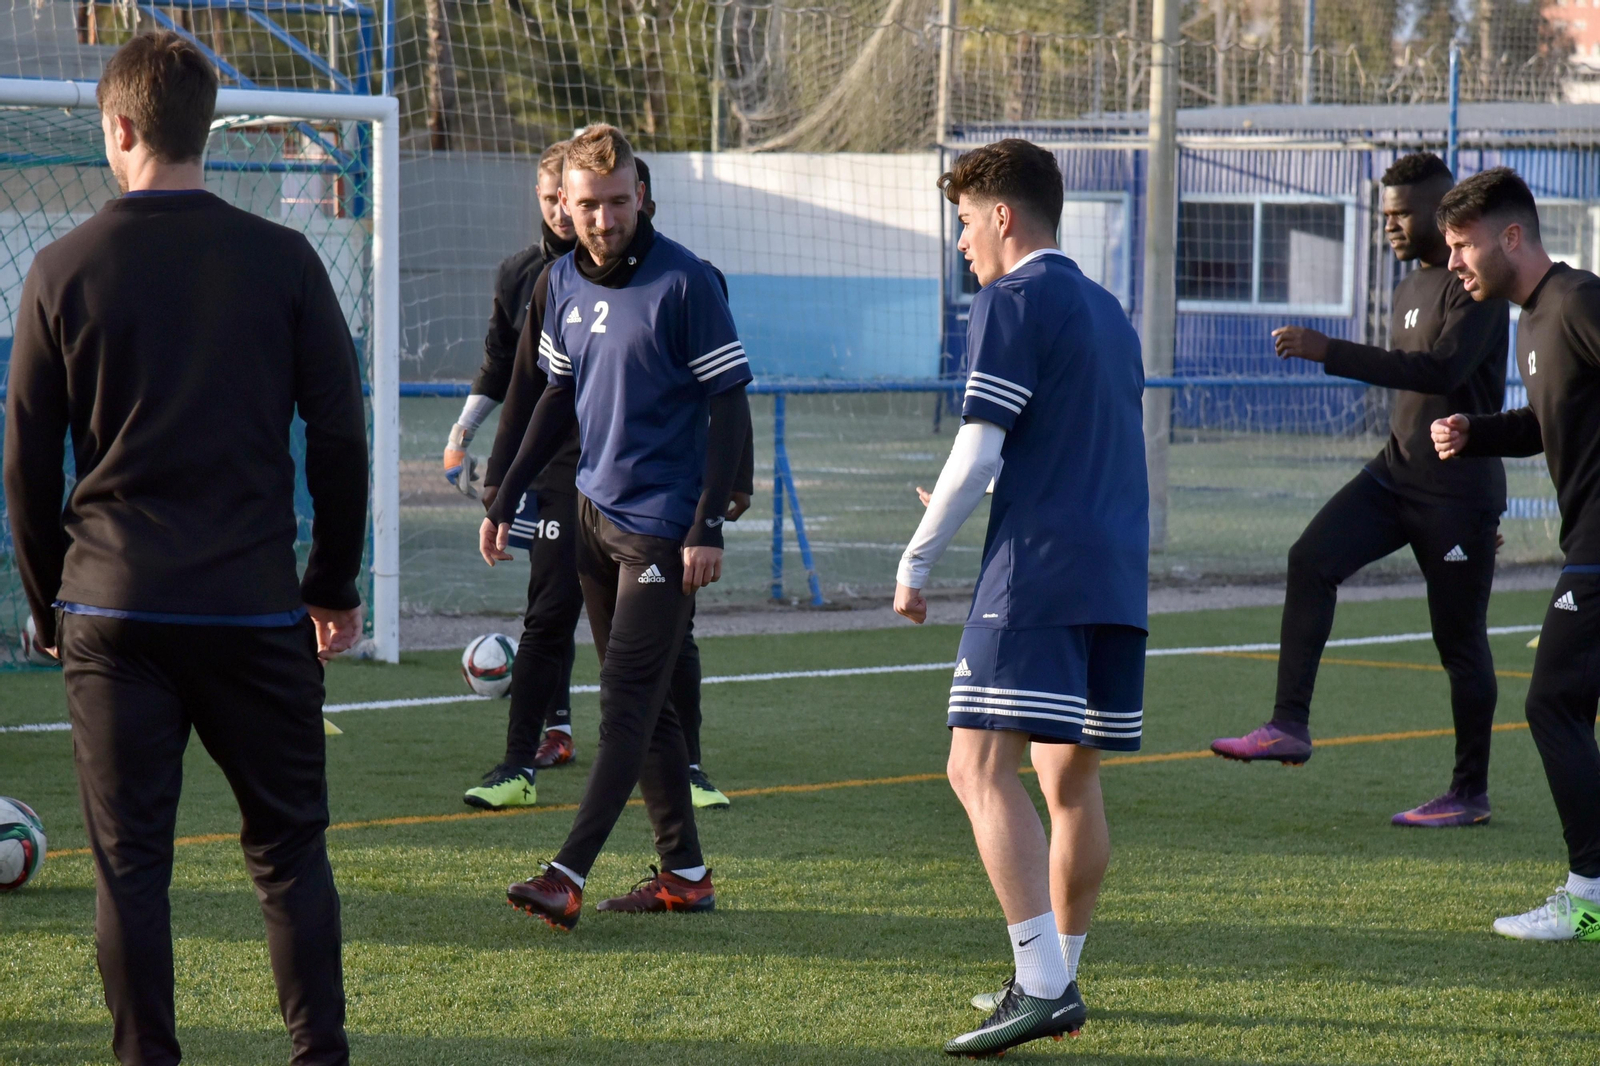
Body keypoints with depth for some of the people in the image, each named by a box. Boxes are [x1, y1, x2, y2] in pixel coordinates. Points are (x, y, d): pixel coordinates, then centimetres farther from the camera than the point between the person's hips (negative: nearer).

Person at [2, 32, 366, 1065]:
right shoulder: (284, 261, 0)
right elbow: (340, 436, 2)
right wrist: (336, 583, 13)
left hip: (113, 607, 0)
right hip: (255, 608, 0)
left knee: (130, 861, 5)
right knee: (289, 849, 10)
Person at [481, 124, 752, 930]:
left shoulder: (684, 283, -12)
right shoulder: (564, 281, 8)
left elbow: (730, 406, -12)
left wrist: (708, 526, -17)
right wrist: (506, 499, 15)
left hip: (664, 524, -8)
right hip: (596, 510, 8)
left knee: (627, 703, -9)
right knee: (640, 703, 11)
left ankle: (567, 876, -13)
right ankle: (684, 872, 18)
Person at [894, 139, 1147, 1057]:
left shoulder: (1012, 301, -4)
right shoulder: (1108, 310, 22)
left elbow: (978, 454, -11)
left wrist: (917, 563, -1)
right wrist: (957, 502, 33)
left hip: (1038, 570, -9)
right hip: (1119, 573, 9)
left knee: (982, 767, -14)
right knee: (1072, 775, 16)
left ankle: (1042, 987, -24)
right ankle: (1060, 981, 23)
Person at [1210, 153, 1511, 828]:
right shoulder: (1408, 289, 16)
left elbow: (1444, 370, -27)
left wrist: (1331, 353, -31)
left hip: (1458, 492, -8)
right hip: (1396, 471, 8)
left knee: (1460, 643, 0)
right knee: (1311, 560, -16)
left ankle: (1470, 794, 12)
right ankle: (1289, 727, -19)